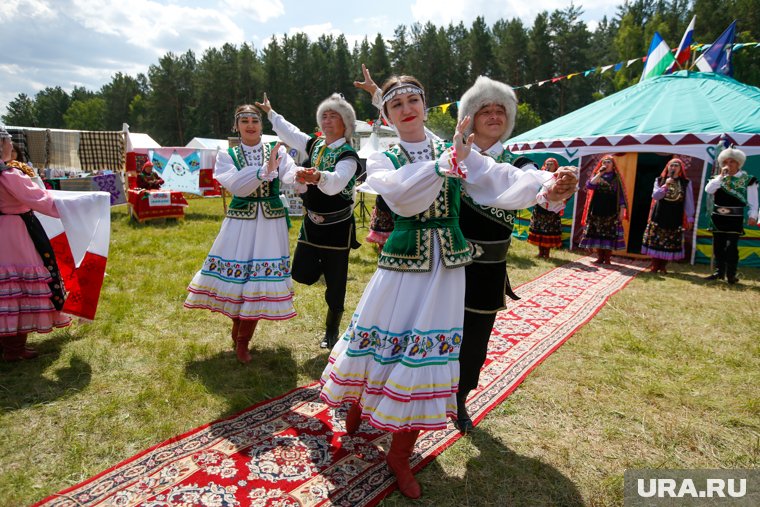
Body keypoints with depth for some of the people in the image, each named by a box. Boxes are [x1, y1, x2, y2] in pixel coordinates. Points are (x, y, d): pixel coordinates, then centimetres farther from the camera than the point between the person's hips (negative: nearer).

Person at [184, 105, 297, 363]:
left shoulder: (277, 151, 3)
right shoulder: (227, 156, 3)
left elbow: (292, 176, -16)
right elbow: (236, 185, -16)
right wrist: (265, 170, -29)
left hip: (271, 223, 0)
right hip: (240, 223, 0)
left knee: (258, 280, 1)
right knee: (237, 276, 3)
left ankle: (242, 341, 20)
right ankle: (238, 331, 32)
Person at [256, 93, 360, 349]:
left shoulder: (348, 155, -15)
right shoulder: (315, 144, 5)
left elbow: (336, 183, -34)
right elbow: (290, 133, 24)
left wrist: (318, 177, -55)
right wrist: (270, 112, 34)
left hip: (338, 226, -5)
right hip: (312, 222, 6)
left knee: (335, 283, 3)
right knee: (302, 273, 0)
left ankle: (331, 332, 22)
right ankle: (327, 265, 35)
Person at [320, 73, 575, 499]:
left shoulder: (456, 150, 6)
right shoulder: (382, 160, 2)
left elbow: (498, 180, -10)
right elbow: (402, 196, -20)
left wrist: (544, 187, -28)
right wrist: (450, 161, -28)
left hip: (447, 266, 1)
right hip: (402, 263, -1)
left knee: (427, 353, 5)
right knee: (384, 341, 6)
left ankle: (400, 454, 24)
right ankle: (358, 404, 41)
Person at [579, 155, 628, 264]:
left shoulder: (616, 178, 5)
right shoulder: (596, 176, 9)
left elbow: (621, 195, 3)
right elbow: (589, 186, -11)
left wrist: (622, 210, -4)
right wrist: (599, 173, -12)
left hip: (611, 211, -1)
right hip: (597, 210, 2)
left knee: (609, 235, -4)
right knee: (597, 234, 1)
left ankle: (607, 258, 3)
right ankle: (600, 257, 10)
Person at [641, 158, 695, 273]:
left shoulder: (686, 183, 2)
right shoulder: (660, 180, 5)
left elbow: (689, 202, 2)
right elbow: (655, 195, -6)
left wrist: (689, 218, -1)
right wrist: (665, 185, -17)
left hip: (675, 218, 0)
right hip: (659, 216, 0)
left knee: (670, 243, 2)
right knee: (655, 241, 0)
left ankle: (663, 265, 11)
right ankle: (654, 265, 8)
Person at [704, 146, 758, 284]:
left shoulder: (748, 179, 0)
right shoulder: (719, 177, 10)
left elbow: (753, 202, -1)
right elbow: (708, 190, -8)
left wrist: (752, 216, -12)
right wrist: (721, 176, -10)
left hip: (735, 219, -4)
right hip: (718, 218, 4)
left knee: (731, 246, -8)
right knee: (718, 246, 10)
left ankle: (731, 275, 2)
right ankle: (719, 272, 21)